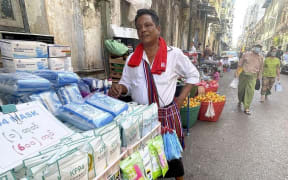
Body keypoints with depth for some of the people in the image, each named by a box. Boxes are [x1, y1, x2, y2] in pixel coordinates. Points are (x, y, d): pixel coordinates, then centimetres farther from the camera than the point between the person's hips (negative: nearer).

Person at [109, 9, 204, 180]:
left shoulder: (174, 54, -5)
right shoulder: (132, 59, 0)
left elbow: (193, 74, 5)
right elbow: (127, 84, 8)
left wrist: (181, 98, -2)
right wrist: (119, 88, -15)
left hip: (167, 114, -1)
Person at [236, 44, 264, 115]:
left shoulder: (260, 57, 8)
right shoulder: (246, 54, 1)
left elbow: (260, 68, 16)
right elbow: (240, 64, 5)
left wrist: (258, 76, 16)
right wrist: (237, 72, 1)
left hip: (253, 76, 1)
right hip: (243, 74, 0)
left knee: (250, 91, -11)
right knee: (241, 89, 9)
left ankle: (246, 108, -6)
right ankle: (240, 100, 39)